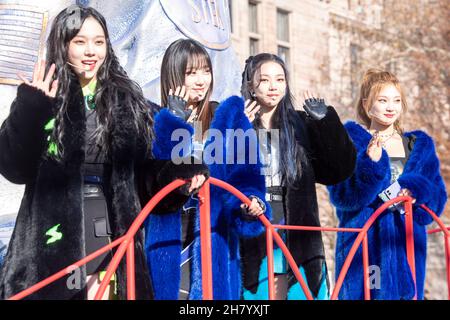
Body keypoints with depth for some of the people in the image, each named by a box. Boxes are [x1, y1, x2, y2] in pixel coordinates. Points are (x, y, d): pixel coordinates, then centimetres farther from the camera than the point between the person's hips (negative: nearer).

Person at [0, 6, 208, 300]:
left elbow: (146, 168, 11)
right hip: (54, 230, -2)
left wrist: (178, 173, -8)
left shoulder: (126, 100, 10)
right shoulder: (42, 98, 1)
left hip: (108, 229, 2)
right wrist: (29, 111, -20)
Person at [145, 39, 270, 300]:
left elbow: (245, 174, 1)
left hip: (214, 237, 1)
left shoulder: (231, 117, 7)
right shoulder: (156, 119, 4)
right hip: (166, 238, -1)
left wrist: (250, 202, -20)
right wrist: (175, 121, -11)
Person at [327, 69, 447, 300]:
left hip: (407, 247, 4)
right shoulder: (350, 140, 2)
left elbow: (437, 197, 10)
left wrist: (416, 192, -11)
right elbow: (341, 196, -8)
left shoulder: (420, 146, 14)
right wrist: (371, 162, -22)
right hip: (364, 246, -3)